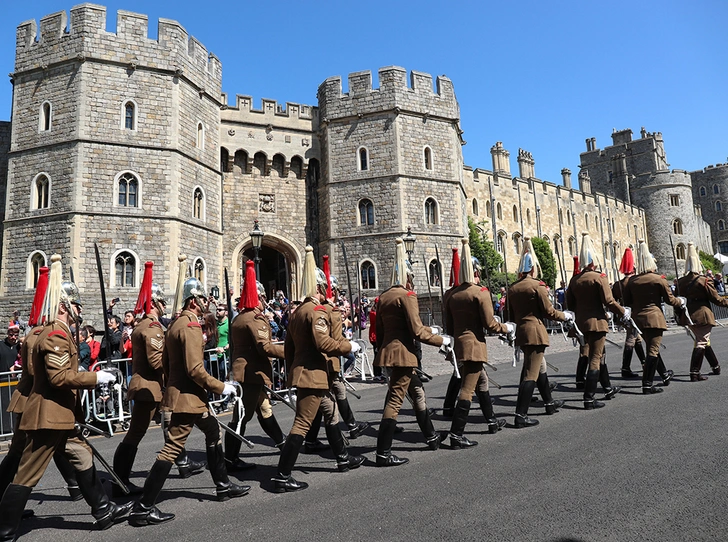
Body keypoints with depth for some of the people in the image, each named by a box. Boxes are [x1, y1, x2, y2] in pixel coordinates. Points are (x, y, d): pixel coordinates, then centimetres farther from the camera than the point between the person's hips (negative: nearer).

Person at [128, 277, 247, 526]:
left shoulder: (176, 323, 11)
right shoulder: (191, 326, -19)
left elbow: (165, 362, 16)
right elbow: (195, 369, -25)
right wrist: (220, 387, -16)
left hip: (179, 391, 11)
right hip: (188, 397, -11)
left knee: (213, 431, 20)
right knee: (172, 448, -5)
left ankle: (223, 485, 31)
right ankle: (143, 508, 3)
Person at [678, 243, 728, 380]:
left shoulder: (681, 282, 3)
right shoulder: (704, 281, -12)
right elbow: (716, 299, -7)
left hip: (689, 316, 6)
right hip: (703, 315, -6)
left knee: (703, 342, 20)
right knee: (701, 343, -3)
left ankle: (716, 367, 33)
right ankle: (694, 373, -6)